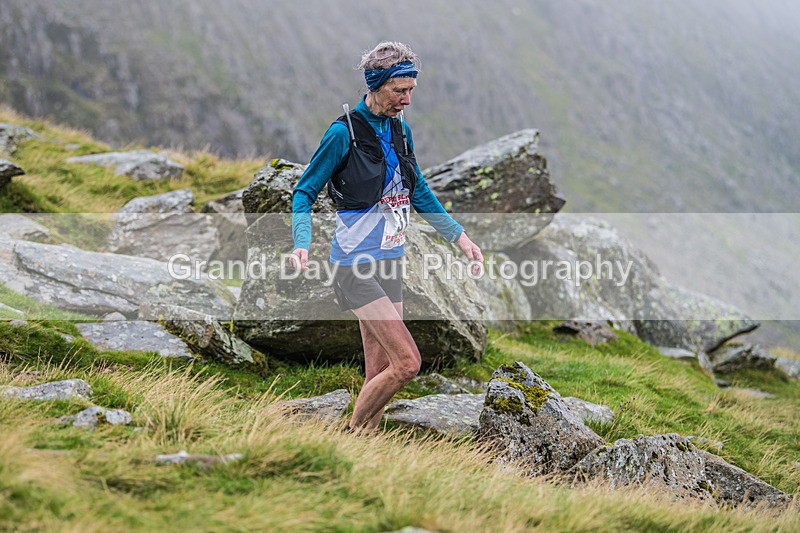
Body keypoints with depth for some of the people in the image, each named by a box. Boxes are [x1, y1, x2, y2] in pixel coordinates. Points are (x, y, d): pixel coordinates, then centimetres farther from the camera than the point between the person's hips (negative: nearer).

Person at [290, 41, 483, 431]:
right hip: (356, 266, -7)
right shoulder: (344, 132, -11)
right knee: (407, 362, -15)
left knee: (379, 374, 7)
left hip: (390, 264, 8)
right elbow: (304, 192, -7)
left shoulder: (400, 131, 10)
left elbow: (418, 193, 23)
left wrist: (460, 237, 21)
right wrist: (302, 245, -22)